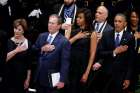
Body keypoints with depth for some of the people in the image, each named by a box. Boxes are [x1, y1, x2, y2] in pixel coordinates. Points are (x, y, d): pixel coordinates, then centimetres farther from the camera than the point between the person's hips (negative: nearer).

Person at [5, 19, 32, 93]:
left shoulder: (27, 43, -1)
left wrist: (28, 79, 2)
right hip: (9, 77, 0)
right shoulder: (8, 41, -1)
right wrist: (16, 51, -24)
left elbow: (29, 63, 2)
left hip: (21, 78, 0)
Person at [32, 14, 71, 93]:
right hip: (39, 78, 5)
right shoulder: (42, 36, 7)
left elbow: (65, 63, -14)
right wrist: (42, 49, -11)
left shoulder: (64, 41, -12)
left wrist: (62, 80, -17)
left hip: (53, 79, -5)